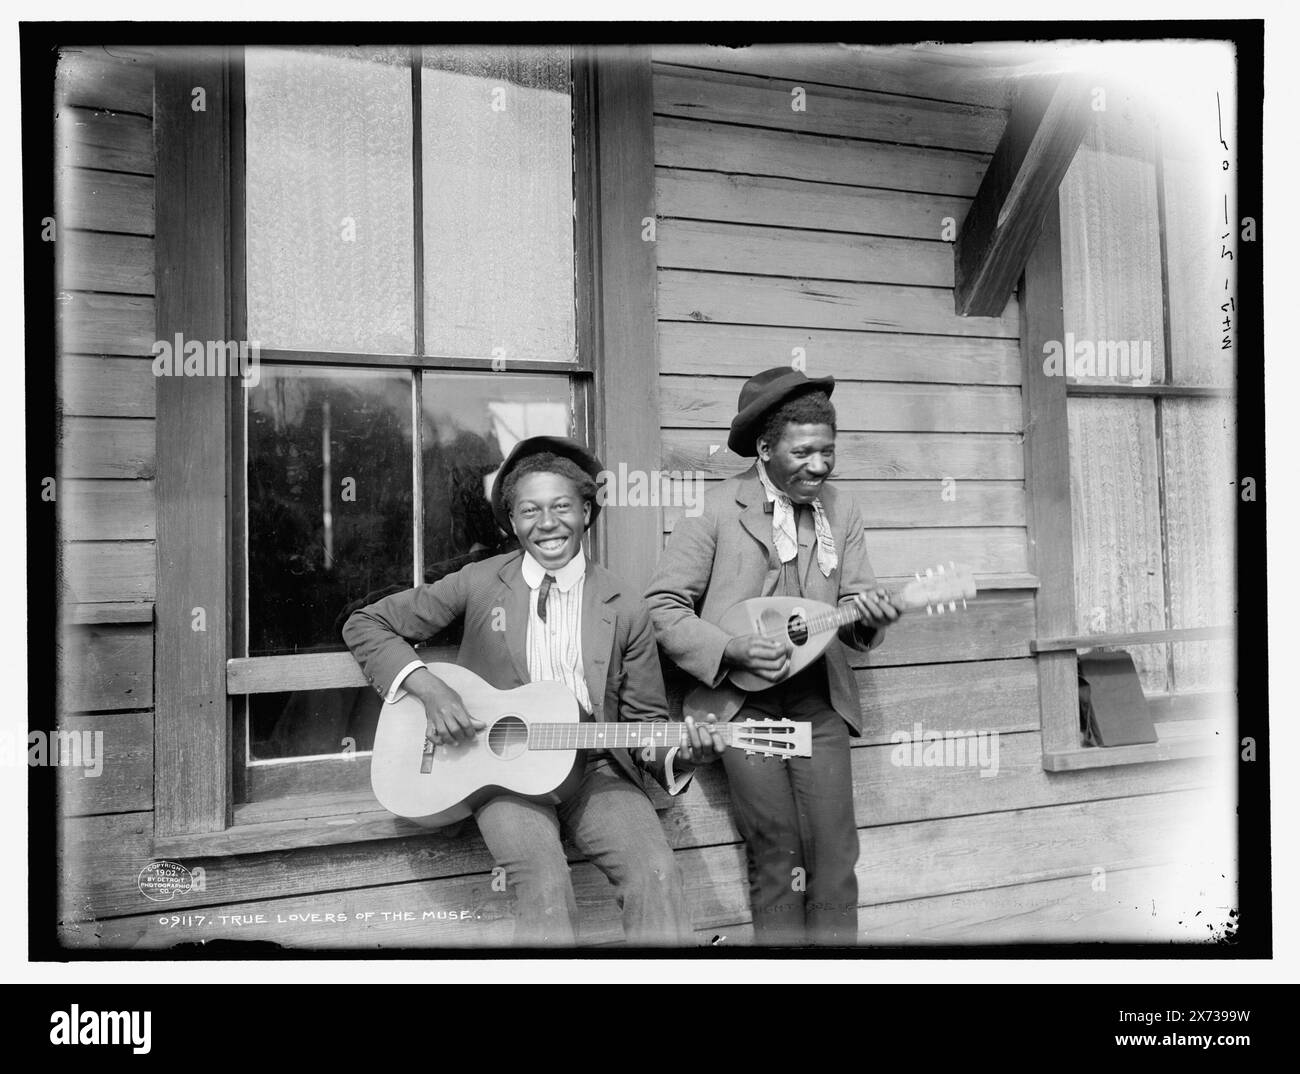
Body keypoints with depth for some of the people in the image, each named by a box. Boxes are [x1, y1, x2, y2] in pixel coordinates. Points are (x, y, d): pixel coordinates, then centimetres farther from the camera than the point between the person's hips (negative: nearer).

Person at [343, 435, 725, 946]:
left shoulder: (625, 609, 4)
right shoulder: (479, 583, 2)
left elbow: (644, 722, 10)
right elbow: (365, 624, 7)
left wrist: (679, 754, -13)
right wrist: (429, 689, -8)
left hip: (594, 769, 1)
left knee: (657, 874, -25)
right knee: (545, 883, -29)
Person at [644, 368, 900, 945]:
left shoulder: (842, 512, 8)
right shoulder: (716, 507, -6)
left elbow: (854, 619, 8)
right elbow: (662, 605, -6)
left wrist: (867, 614, -16)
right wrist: (732, 649, -18)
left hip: (819, 702, 4)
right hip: (742, 701, -3)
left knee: (835, 859, 0)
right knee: (776, 859, 0)